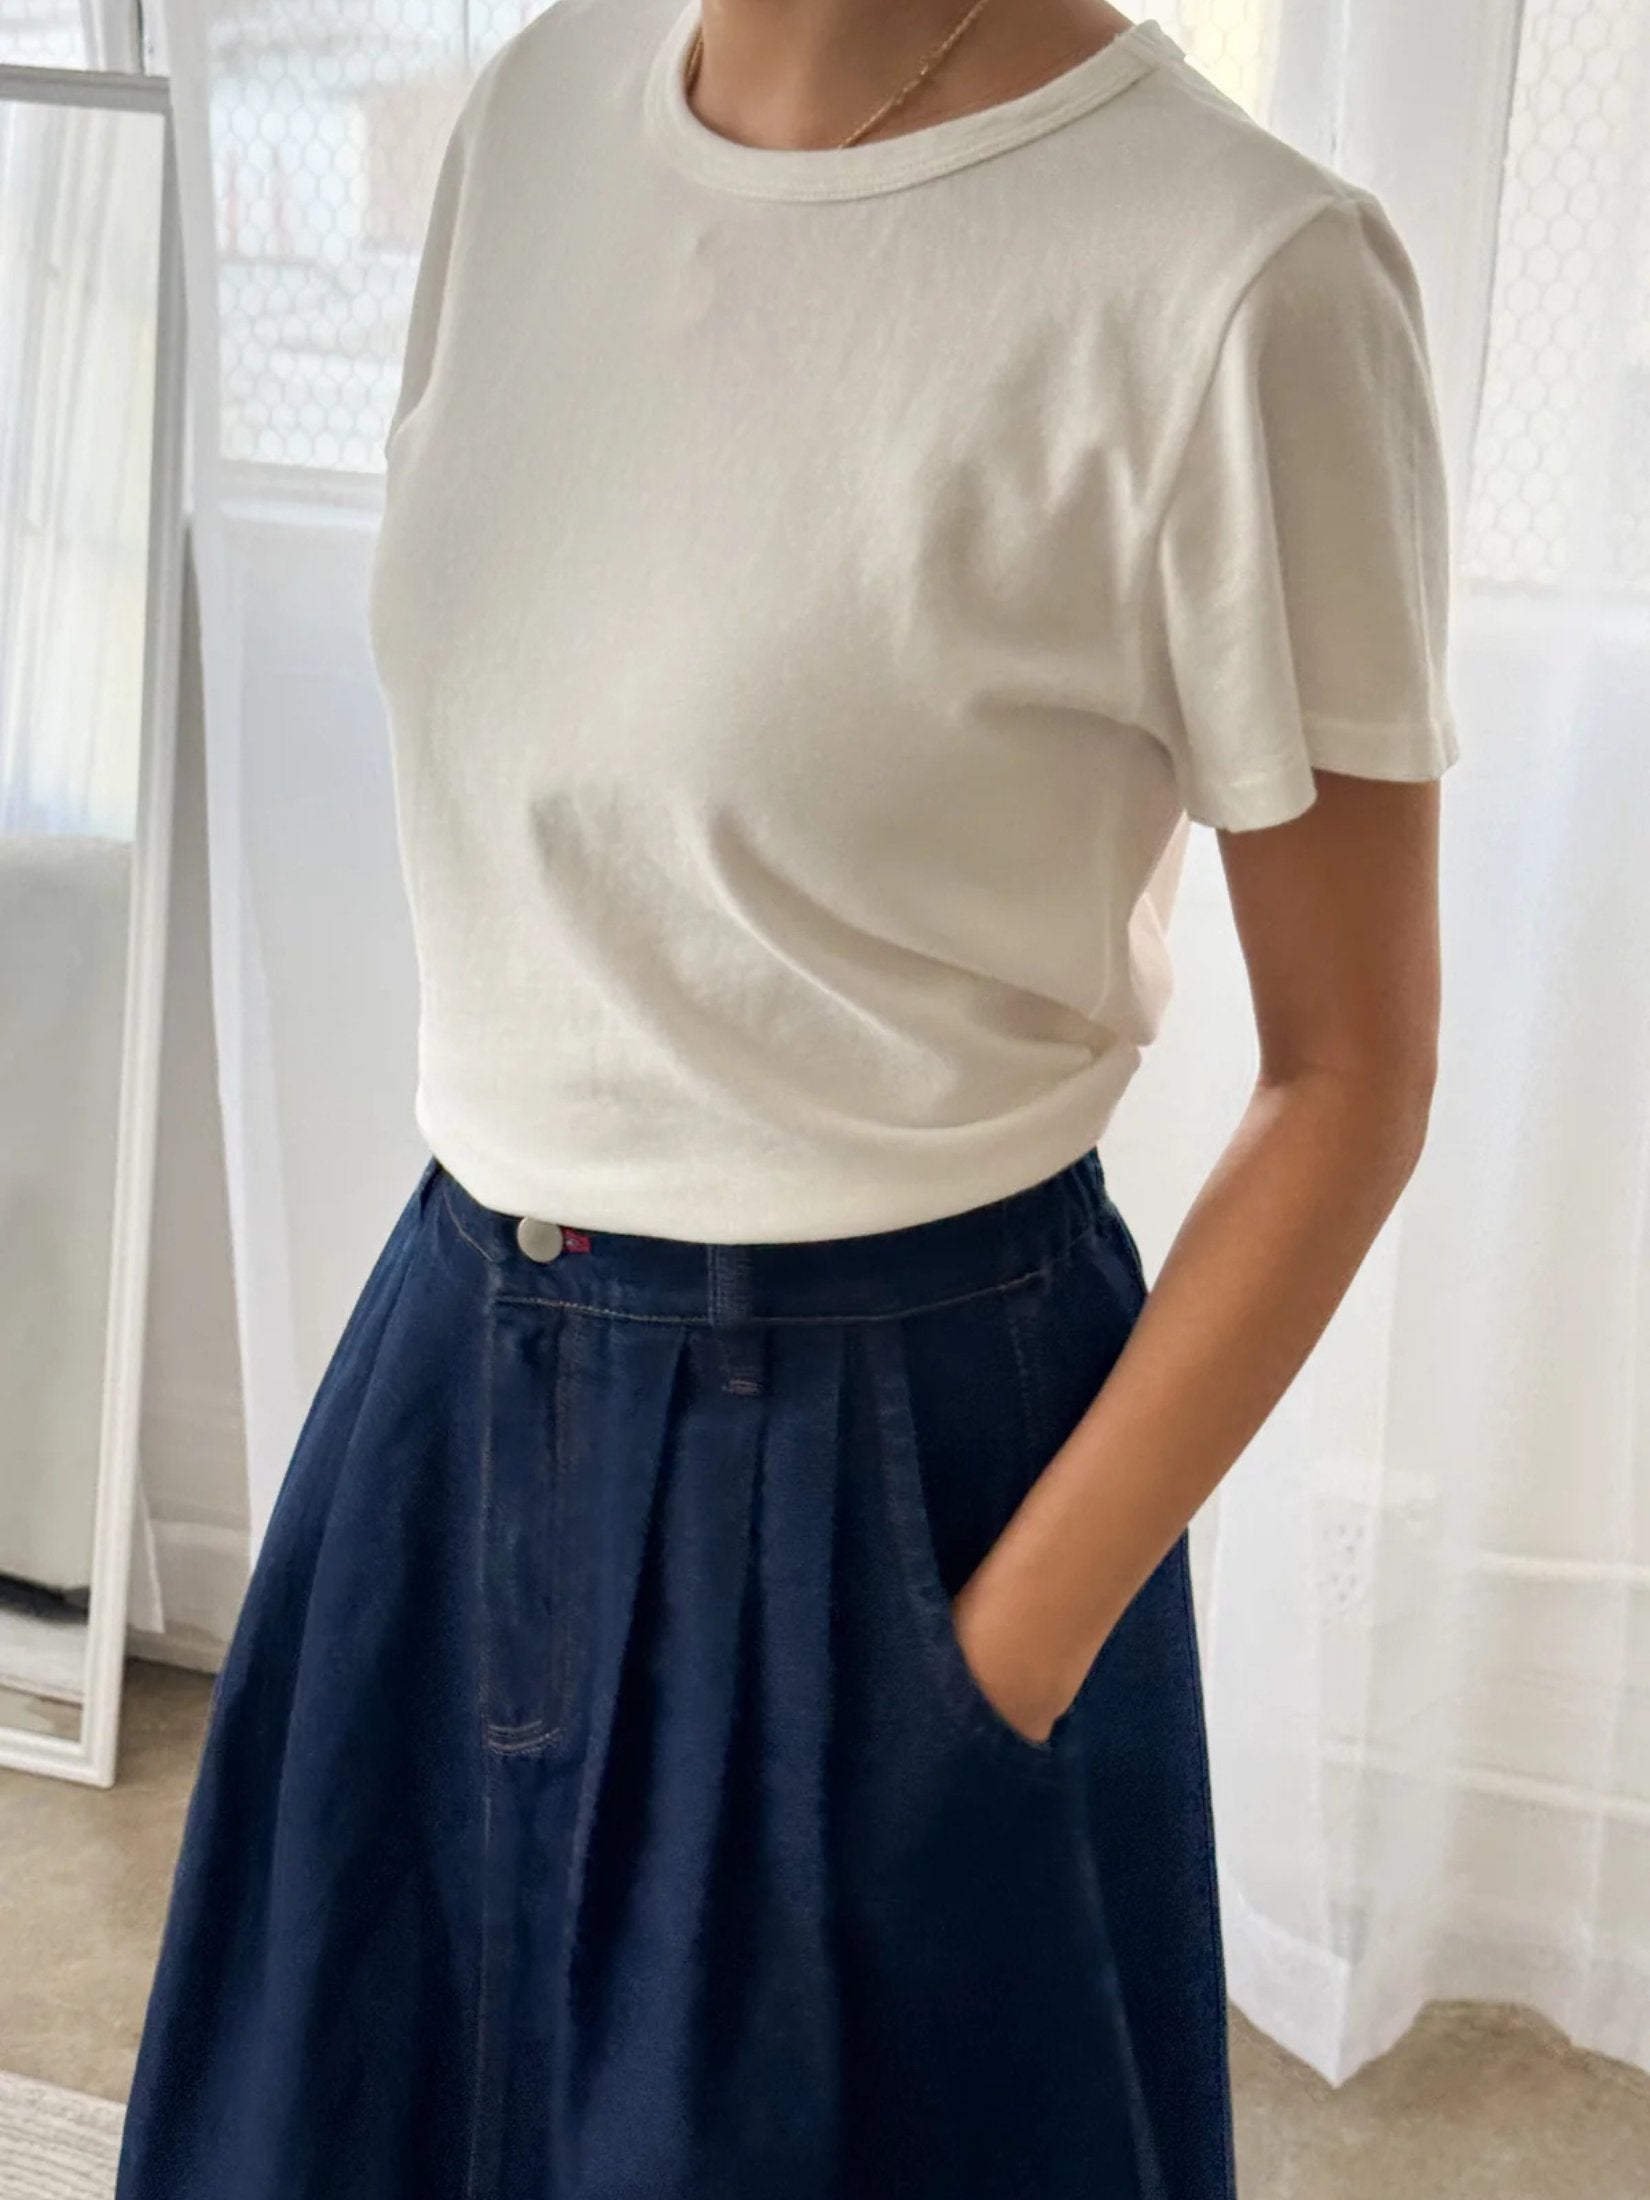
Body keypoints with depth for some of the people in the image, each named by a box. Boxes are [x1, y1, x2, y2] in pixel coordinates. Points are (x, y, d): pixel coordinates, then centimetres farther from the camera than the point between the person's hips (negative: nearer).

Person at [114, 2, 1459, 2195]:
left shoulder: (1237, 272, -19)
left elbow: (1352, 1075, -12)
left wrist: (1011, 1658, -12)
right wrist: (488, 1291, 9)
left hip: (887, 1439, -6)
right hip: (459, 1365, 6)